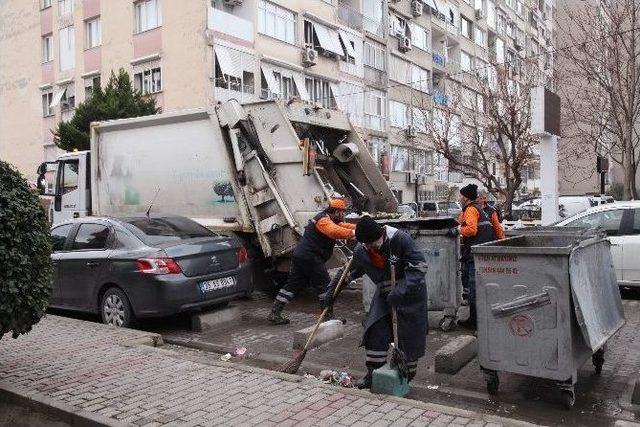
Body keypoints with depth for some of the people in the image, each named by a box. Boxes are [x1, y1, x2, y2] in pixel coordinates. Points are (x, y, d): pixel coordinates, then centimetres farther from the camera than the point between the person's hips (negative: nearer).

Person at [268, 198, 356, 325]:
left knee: (292, 285, 10)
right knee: (325, 287, -3)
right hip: (310, 258, -10)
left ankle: (274, 313, 11)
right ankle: (329, 316, 2)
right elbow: (335, 231, -33)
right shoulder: (324, 221, -15)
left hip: (299, 256, 10)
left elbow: (344, 226, 15)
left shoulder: (328, 219, 18)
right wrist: (353, 233, -39)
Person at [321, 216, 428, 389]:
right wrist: (331, 292, 5)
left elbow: (420, 266, -25)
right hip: (385, 293, 5)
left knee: (409, 335, -1)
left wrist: (400, 292, -31)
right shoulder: (361, 251, -7)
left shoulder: (400, 239, -23)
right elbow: (347, 273, 9)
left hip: (410, 293, -4)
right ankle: (373, 374, 7)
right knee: (375, 330, -4)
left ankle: (408, 375, 17)